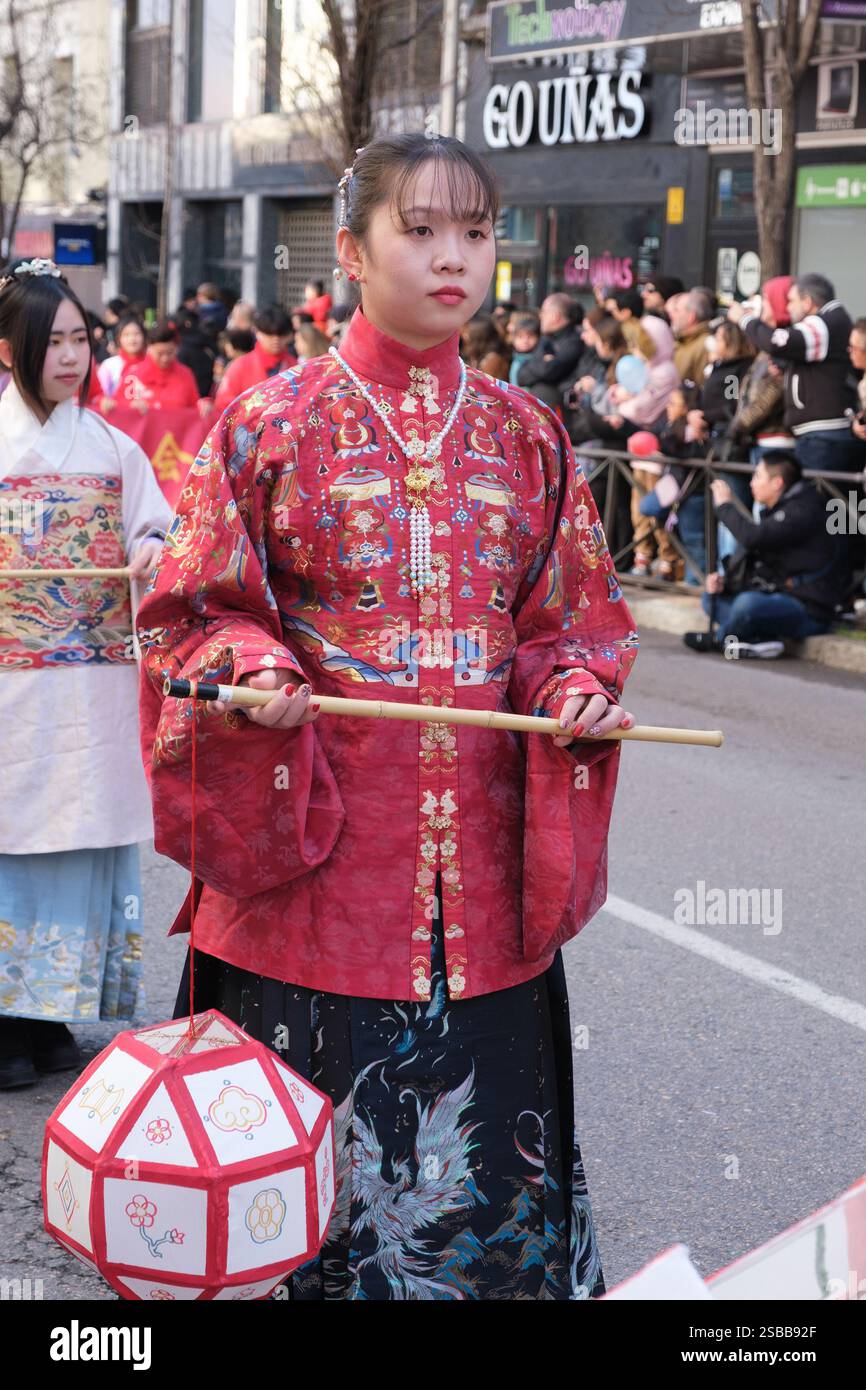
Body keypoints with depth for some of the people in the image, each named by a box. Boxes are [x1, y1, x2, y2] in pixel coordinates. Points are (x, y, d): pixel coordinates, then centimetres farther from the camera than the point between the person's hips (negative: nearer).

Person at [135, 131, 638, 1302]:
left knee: (483, 1138, 8)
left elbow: (573, 617, 14)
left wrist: (577, 687, -7)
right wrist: (255, 667, -17)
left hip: (479, 869, 3)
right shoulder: (274, 423, 0)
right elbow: (194, 613, 3)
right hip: (315, 861, -2)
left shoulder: (525, 436, 9)